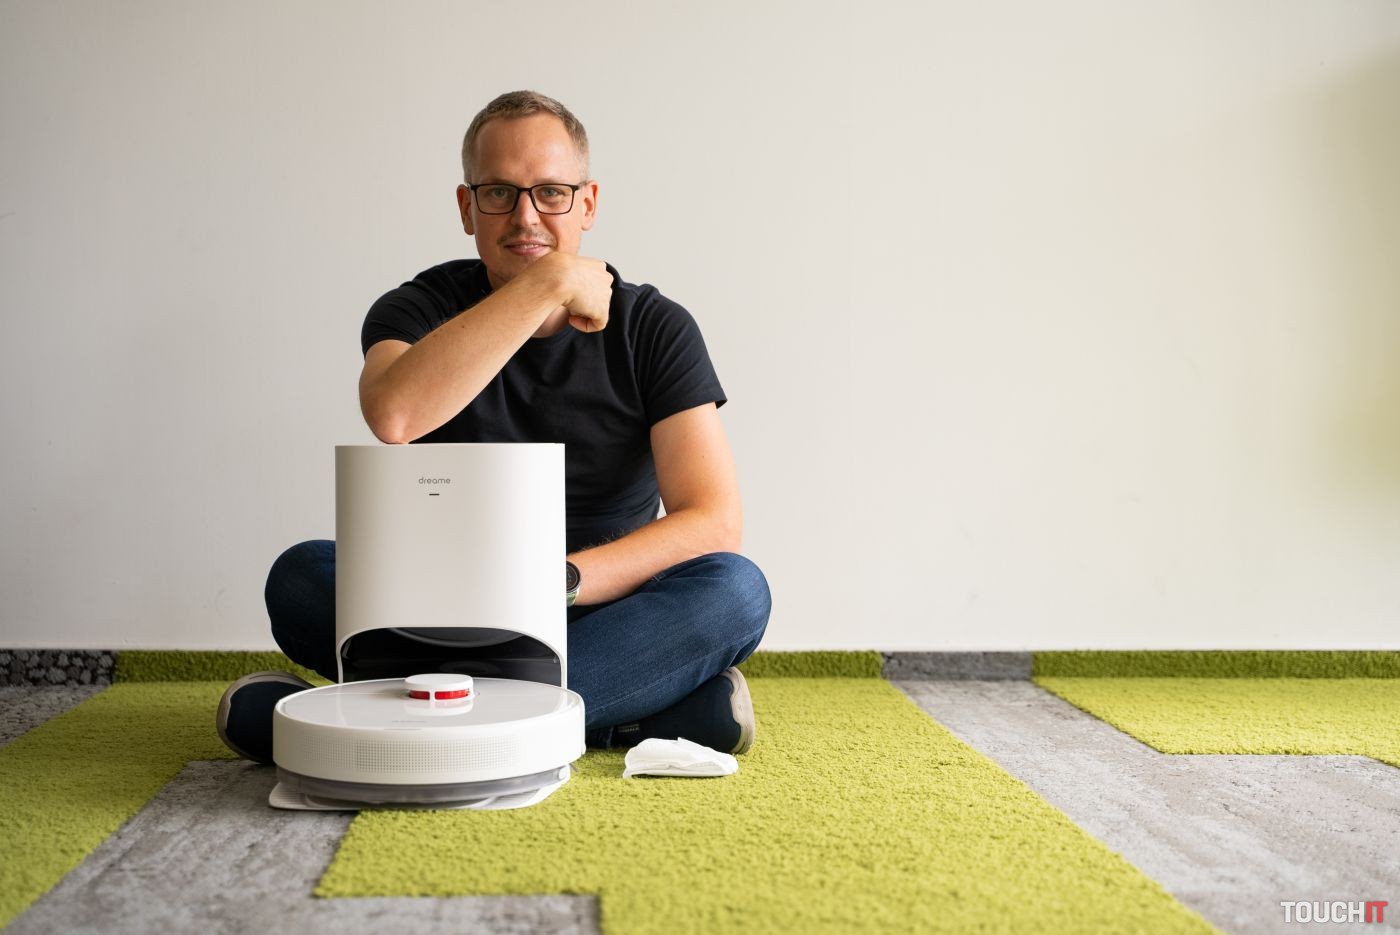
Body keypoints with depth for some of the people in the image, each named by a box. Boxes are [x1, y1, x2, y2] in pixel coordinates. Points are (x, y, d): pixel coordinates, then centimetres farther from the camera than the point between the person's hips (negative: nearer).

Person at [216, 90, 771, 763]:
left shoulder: (654, 328, -1)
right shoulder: (422, 308, -2)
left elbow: (714, 523, -12)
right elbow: (392, 414, -28)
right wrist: (547, 283, -25)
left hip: (602, 618, 0)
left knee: (736, 590, -29)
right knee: (300, 576, -25)